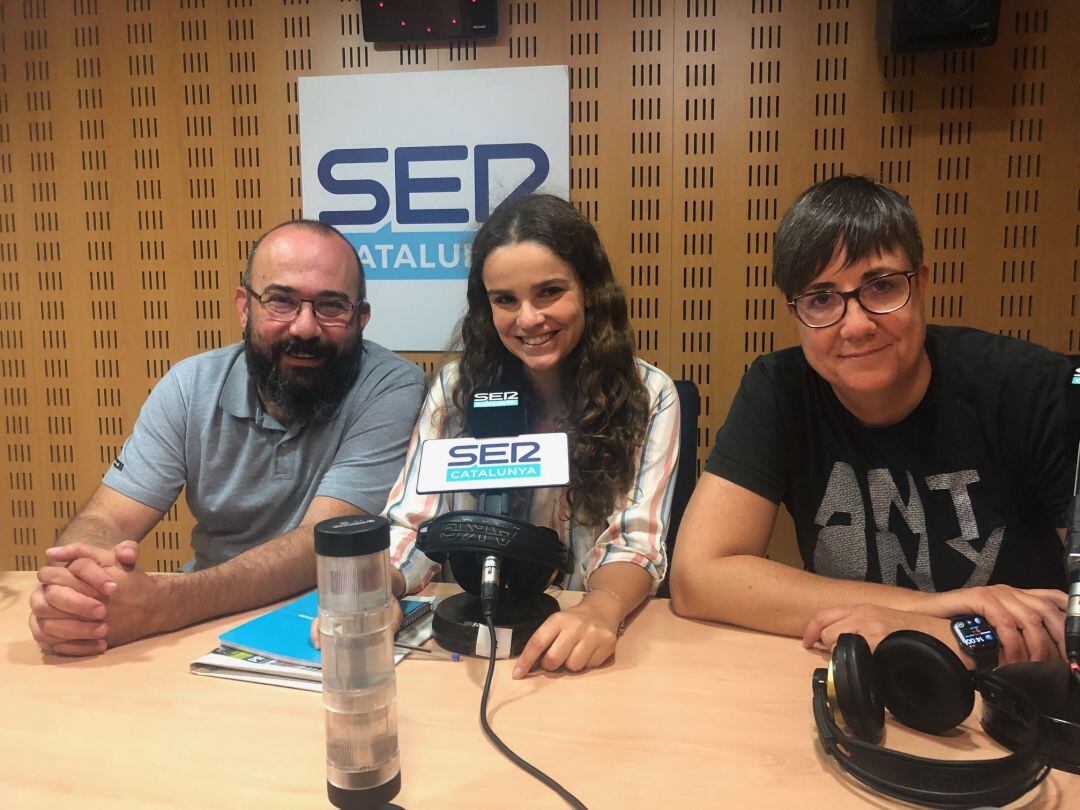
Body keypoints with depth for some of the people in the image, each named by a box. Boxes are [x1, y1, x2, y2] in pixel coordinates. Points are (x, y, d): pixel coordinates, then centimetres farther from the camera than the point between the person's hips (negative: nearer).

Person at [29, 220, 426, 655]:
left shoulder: (392, 390, -15)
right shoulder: (191, 386, -2)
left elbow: (323, 545, -23)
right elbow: (105, 522, -5)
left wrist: (160, 602, -35)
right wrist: (67, 590, -28)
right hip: (207, 626, 3)